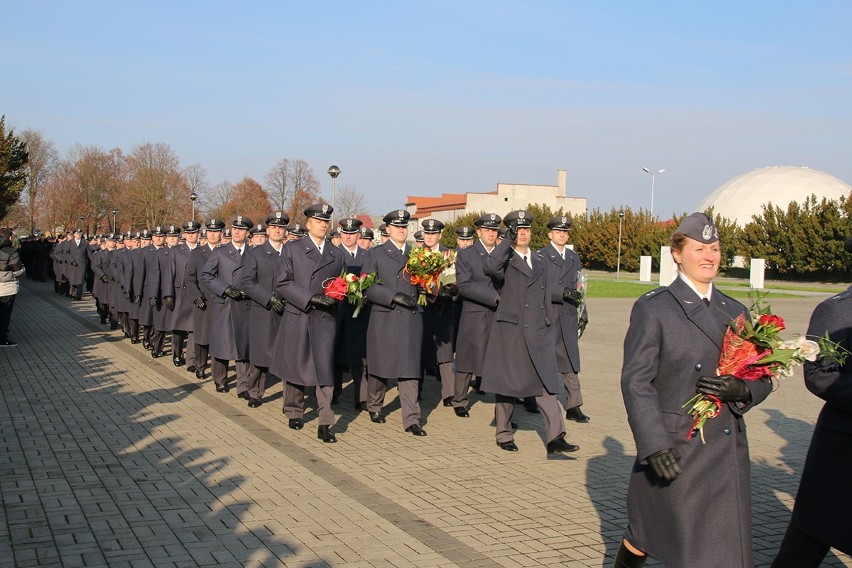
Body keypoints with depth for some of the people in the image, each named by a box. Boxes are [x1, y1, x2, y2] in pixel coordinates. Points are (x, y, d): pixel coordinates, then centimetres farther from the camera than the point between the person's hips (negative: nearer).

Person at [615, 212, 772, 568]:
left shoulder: (735, 312, 13)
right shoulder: (652, 309, -4)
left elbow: (762, 378, 12)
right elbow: (635, 382, -10)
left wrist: (739, 389, -12)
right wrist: (654, 445, -20)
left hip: (727, 448, 5)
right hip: (673, 448, -5)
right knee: (644, 536, 6)